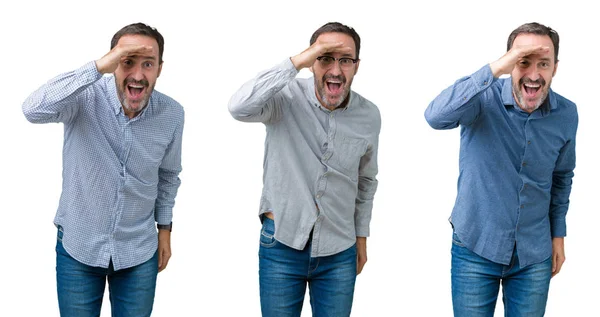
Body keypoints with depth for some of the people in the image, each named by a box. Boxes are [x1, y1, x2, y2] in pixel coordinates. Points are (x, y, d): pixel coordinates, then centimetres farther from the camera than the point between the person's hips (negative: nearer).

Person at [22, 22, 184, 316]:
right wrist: (98, 67, -41)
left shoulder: (171, 114, -9)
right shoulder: (86, 97, -19)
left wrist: (164, 227, 12)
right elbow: (34, 110, -39)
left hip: (138, 251, 2)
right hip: (77, 247, -2)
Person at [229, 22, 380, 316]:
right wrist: (297, 61, -31)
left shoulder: (369, 116, -2)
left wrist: (361, 236, 16)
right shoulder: (286, 97, -13)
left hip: (339, 253, 3)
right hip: (281, 246, -2)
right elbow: (240, 108, -34)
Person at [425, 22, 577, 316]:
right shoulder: (484, 98, -17)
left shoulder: (567, 114, -5)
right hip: (476, 248, -3)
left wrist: (558, 234, 12)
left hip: (535, 255, 3)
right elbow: (436, 117, -38)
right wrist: (494, 69, -42)